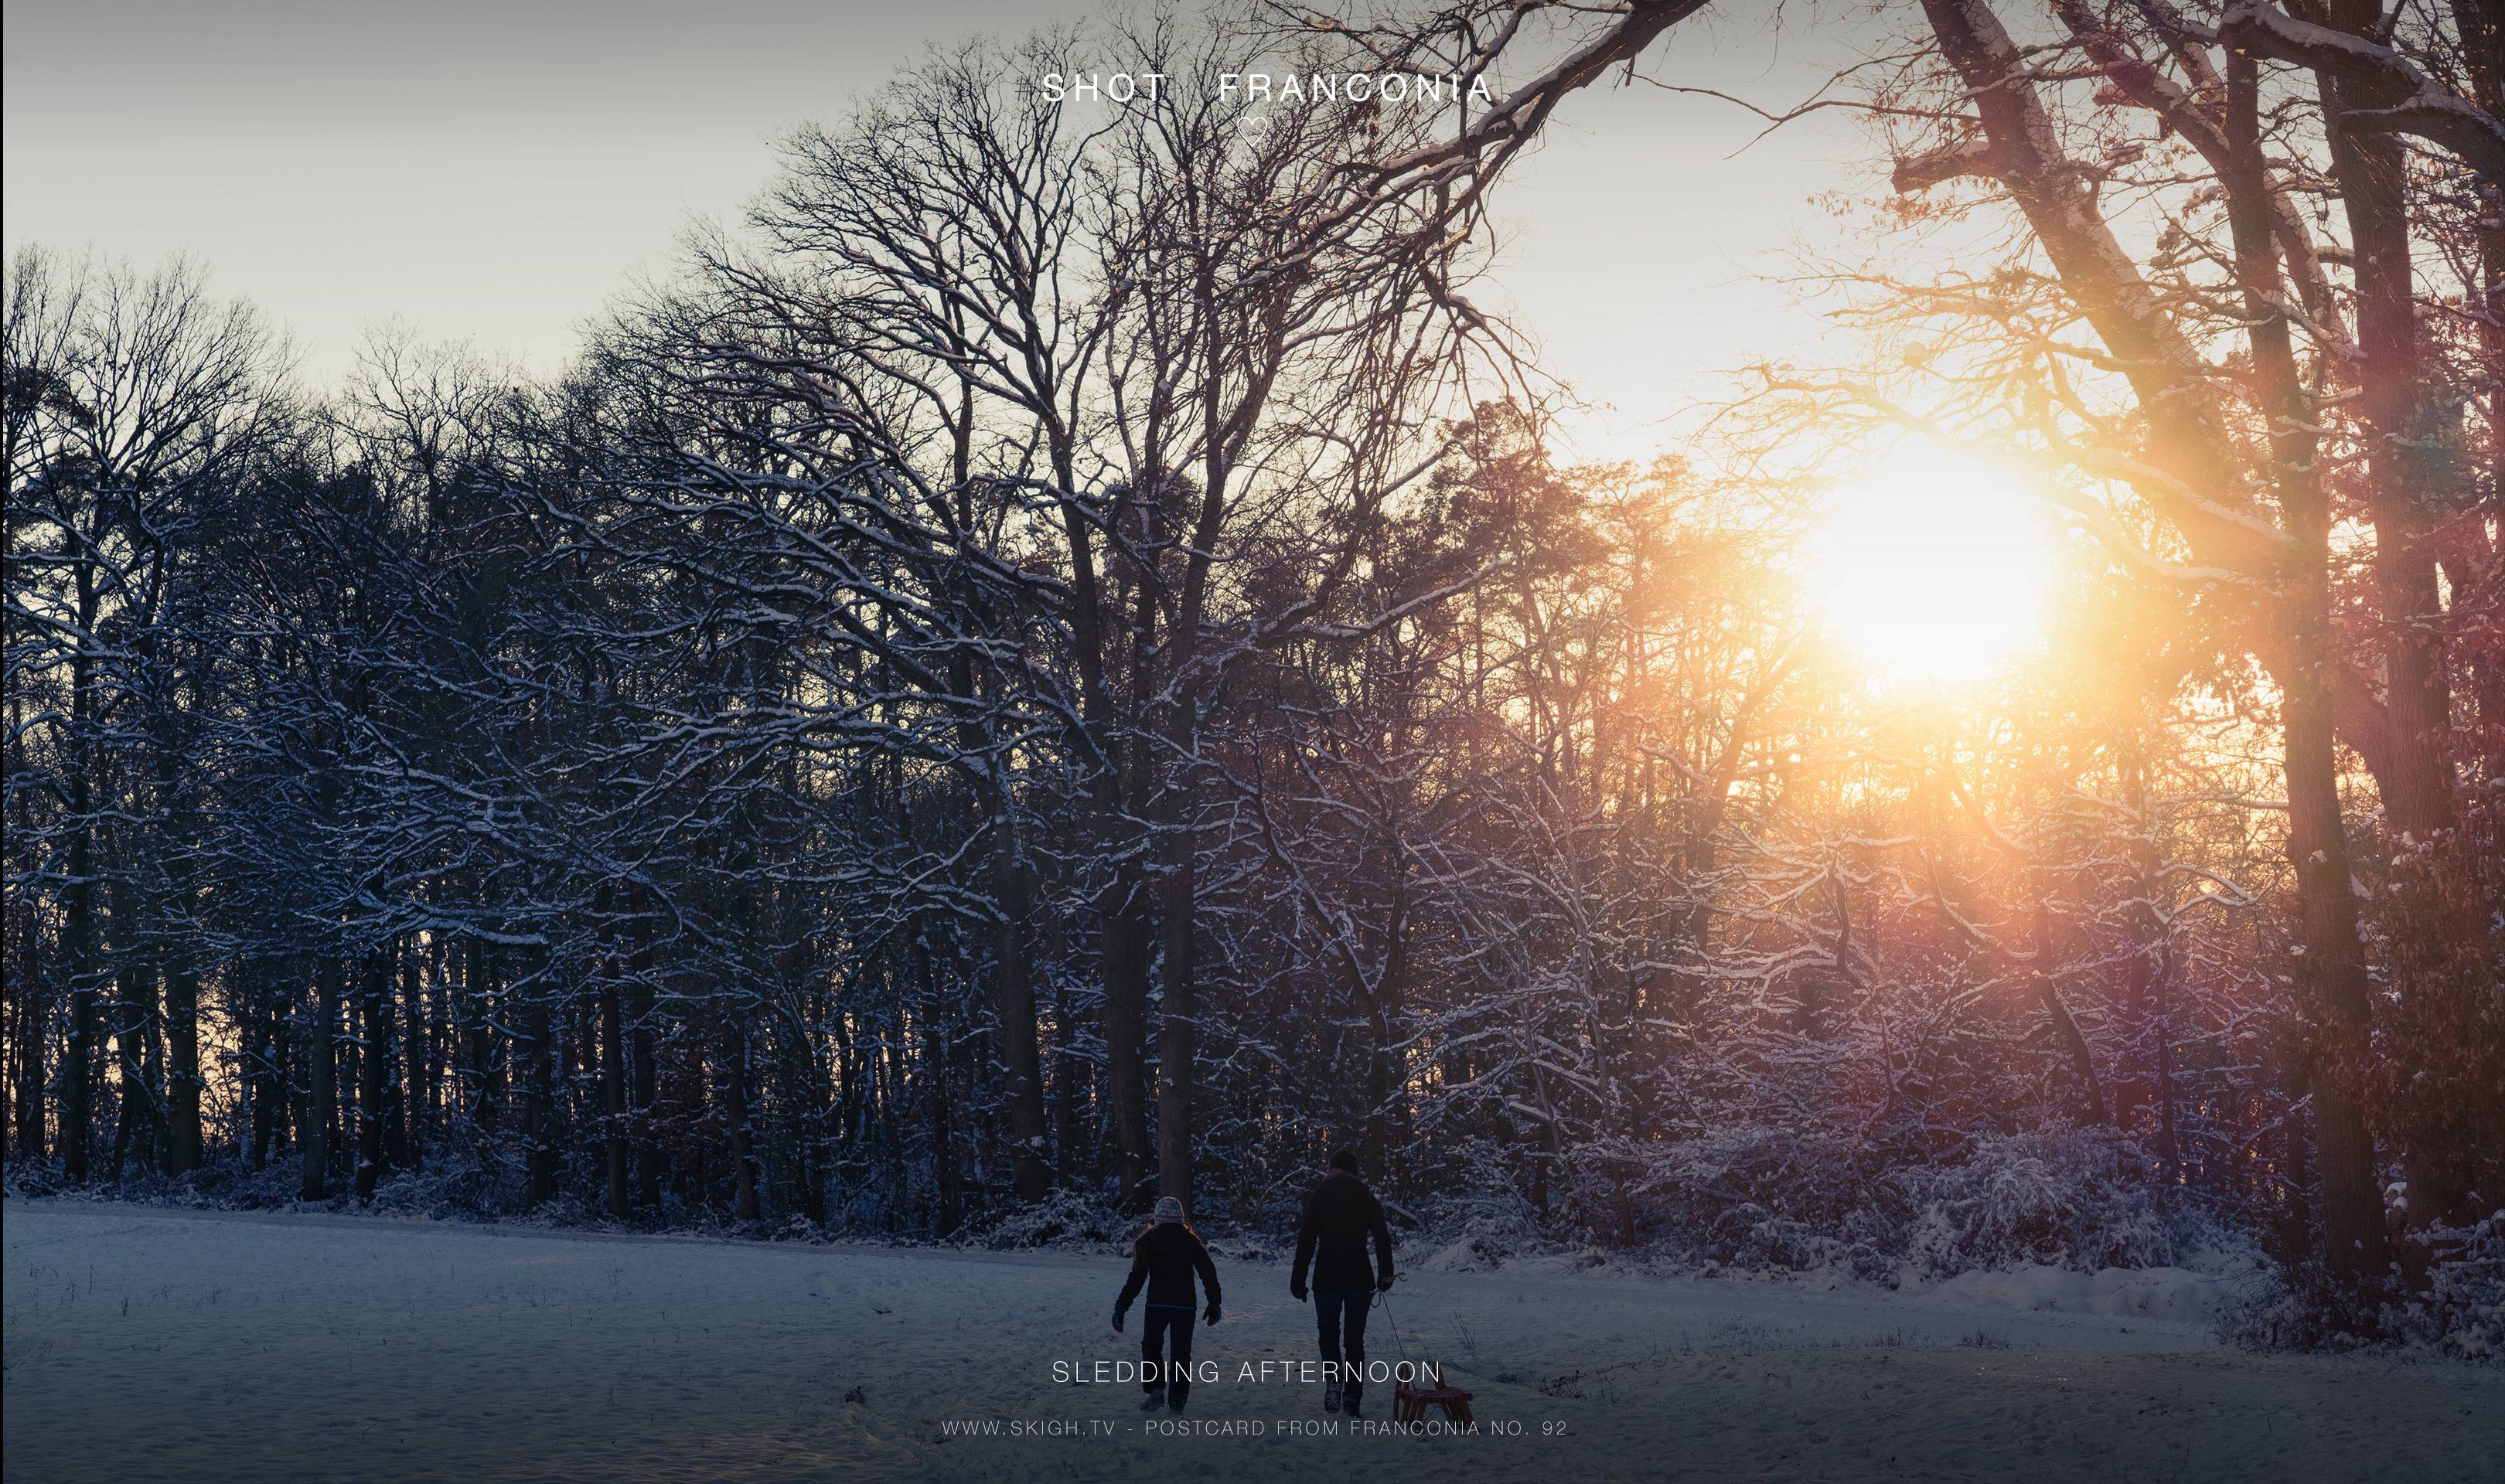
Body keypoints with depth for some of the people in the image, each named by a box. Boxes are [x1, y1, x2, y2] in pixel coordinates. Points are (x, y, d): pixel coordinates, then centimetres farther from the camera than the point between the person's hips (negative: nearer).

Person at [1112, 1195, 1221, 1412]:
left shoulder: (1148, 1239, -1)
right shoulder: (1190, 1240, 5)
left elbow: (1137, 1276, -7)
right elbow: (1208, 1272, 2)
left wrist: (1121, 1306, -6)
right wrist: (1214, 1304, 8)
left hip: (1157, 1304, -2)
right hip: (1185, 1305, 2)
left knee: (1151, 1346, 12)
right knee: (1181, 1352, 10)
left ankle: (1156, 1390, -7)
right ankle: (1177, 1401, 7)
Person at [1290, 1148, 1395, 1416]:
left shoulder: (1319, 1196, -2)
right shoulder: (1367, 1198, 4)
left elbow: (1306, 1241, -6)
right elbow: (1382, 1237, -2)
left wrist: (1298, 1280, -3)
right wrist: (1385, 1273, 6)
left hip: (1326, 1280, -1)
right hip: (1359, 1280, 2)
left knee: (1329, 1333, 15)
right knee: (1354, 1338, 9)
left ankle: (1333, 1379, -10)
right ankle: (1353, 1399, 4)